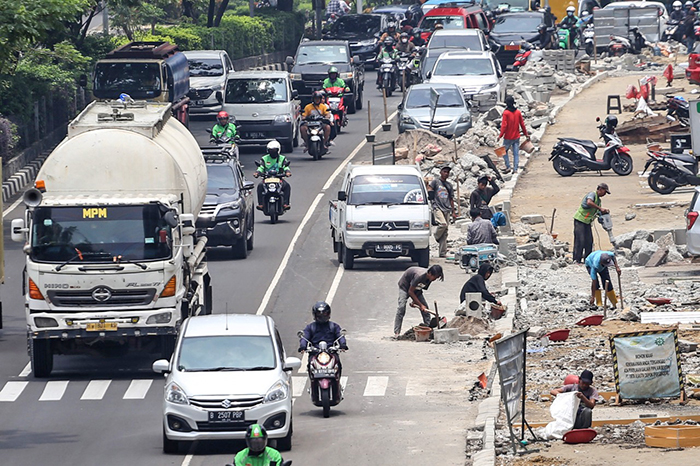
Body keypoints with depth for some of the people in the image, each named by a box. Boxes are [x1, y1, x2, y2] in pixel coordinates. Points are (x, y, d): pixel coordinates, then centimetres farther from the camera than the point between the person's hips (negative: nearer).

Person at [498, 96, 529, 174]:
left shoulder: (506, 113, -14)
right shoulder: (518, 112, 0)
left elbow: (504, 126, -18)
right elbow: (522, 124, 6)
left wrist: (500, 135, -13)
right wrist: (526, 134, 15)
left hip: (508, 137, -4)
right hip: (516, 137, 4)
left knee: (504, 151, 13)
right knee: (516, 153, 7)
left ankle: (508, 167, 3)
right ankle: (515, 169, 4)